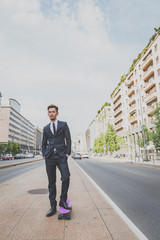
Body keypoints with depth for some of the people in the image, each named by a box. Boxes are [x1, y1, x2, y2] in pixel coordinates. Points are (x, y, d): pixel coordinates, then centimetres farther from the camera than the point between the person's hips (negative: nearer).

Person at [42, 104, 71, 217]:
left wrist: (68, 153, -5)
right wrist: (44, 155, 6)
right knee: (51, 182, 6)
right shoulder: (46, 128, 16)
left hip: (61, 156, -2)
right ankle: (53, 207, 16)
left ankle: (63, 201, 10)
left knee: (66, 178, -13)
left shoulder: (63, 124, 8)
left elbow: (68, 139, 4)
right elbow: (44, 143, 19)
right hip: (49, 157, 2)